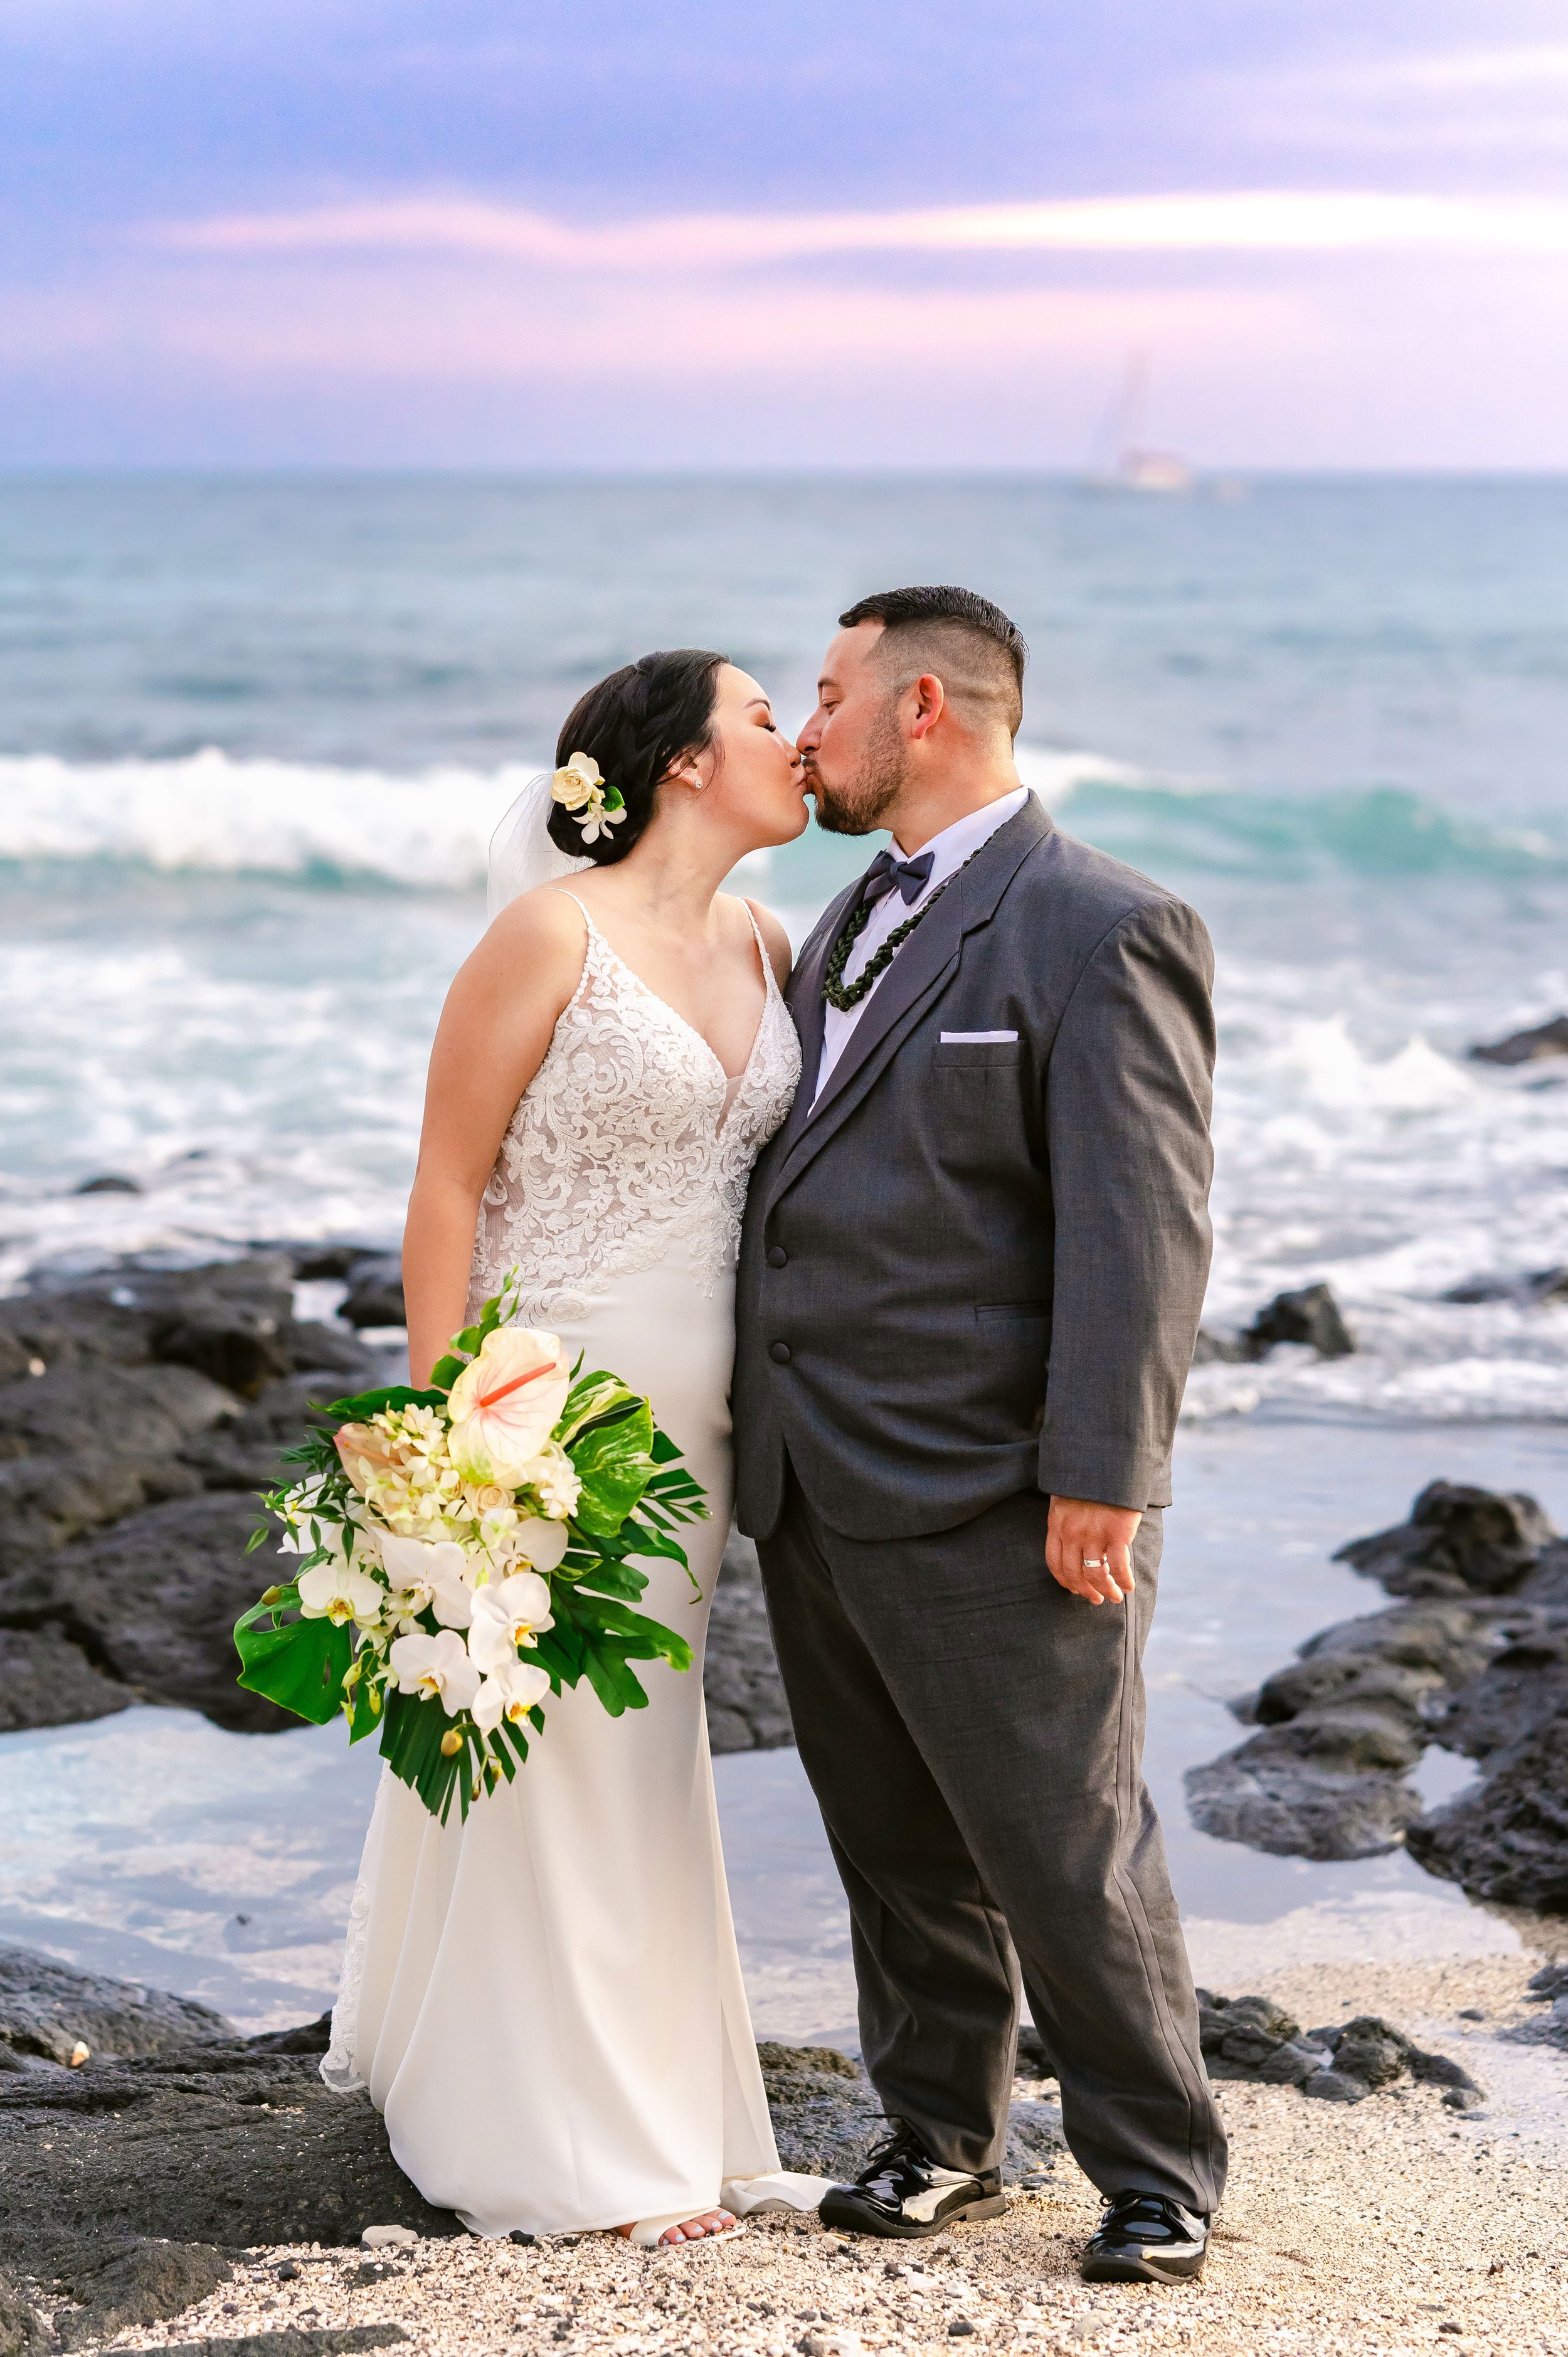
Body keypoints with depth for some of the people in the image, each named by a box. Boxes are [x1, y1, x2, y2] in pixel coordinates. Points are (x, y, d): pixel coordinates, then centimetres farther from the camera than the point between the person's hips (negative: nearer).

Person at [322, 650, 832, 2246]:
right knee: (558, 1759, 1)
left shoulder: (765, 948, 8)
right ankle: (574, 2148, 13)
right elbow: (447, 1186, -11)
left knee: (647, 1747, 15)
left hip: (693, 1426, 7)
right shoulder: (554, 934, -12)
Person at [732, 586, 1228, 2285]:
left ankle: (1158, 2172, 15)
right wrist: (763, 1440, 15)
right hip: (814, 1496, 8)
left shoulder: (1100, 933, -10)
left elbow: (1141, 1230, -16)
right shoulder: (852, 924, 18)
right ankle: (942, 2137, 29)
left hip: (986, 1505, -8)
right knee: (894, 1846, 15)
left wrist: (1100, 1484, -20)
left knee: (1067, 1853, 0)